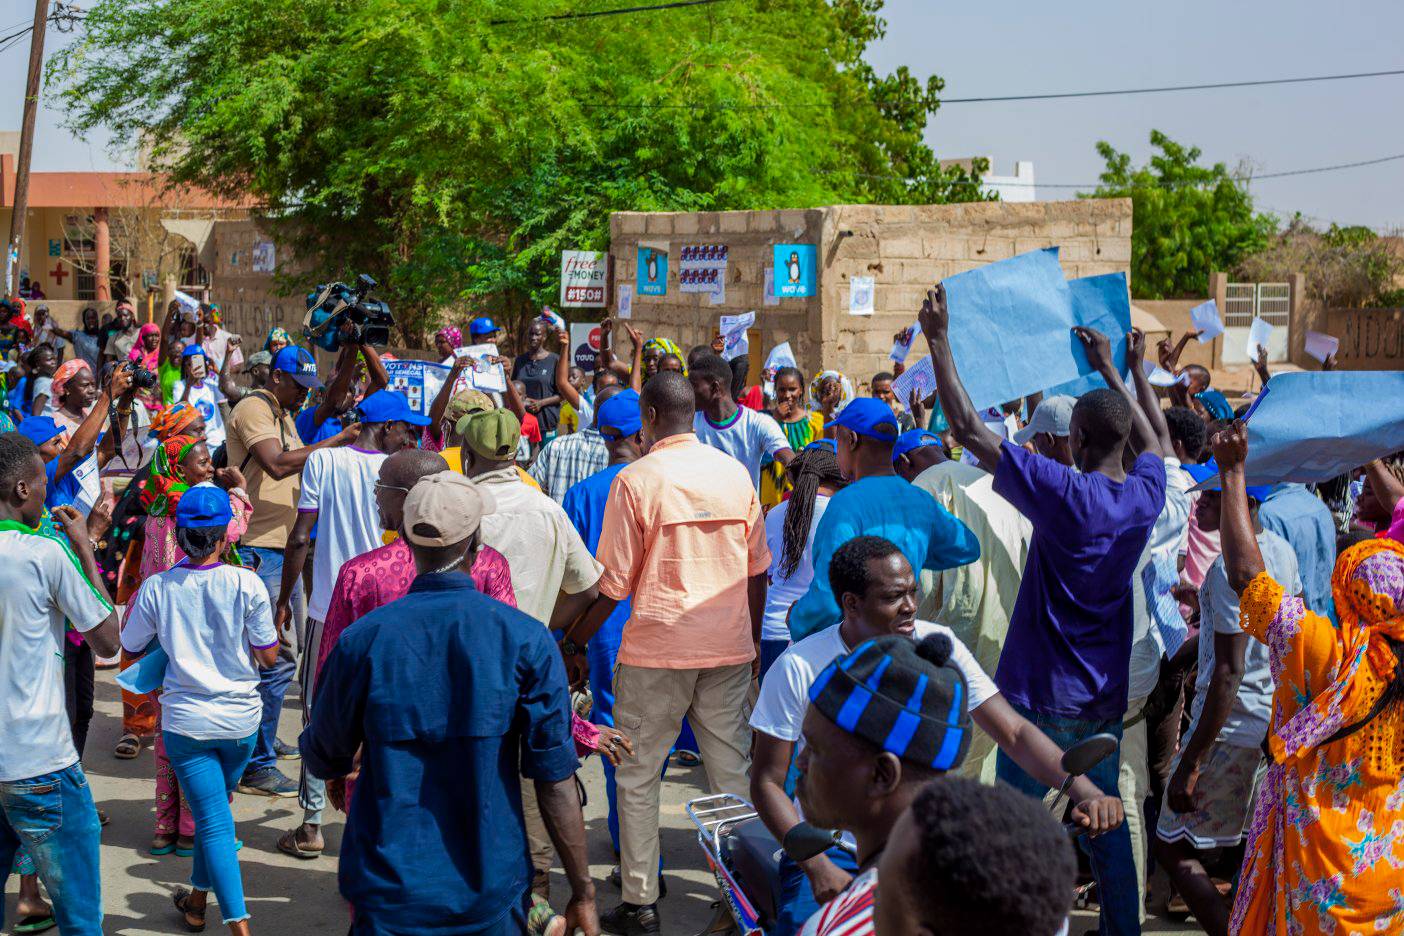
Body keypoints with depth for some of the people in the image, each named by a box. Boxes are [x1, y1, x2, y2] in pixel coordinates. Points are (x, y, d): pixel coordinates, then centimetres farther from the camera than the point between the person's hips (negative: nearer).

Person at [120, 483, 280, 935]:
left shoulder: (157, 588, -10)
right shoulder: (246, 584, -13)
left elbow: (130, 648, 4)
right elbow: (269, 656, -7)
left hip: (185, 720, -1)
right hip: (240, 718, 1)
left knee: (214, 822, 1)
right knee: (214, 810, 23)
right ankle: (197, 899, 39)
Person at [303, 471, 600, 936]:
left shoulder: (361, 641, -9)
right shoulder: (527, 640, -10)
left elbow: (322, 760, 5)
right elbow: (555, 781, -11)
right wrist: (583, 893, -2)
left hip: (388, 898, 0)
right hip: (492, 897, 0)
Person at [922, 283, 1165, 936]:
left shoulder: (1063, 492, -21)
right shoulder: (1146, 493, -4)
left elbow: (968, 429, -20)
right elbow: (1152, 440, 21)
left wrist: (938, 342, -13)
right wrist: (1109, 370, 30)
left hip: (1046, 693, -6)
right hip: (1107, 692, 6)